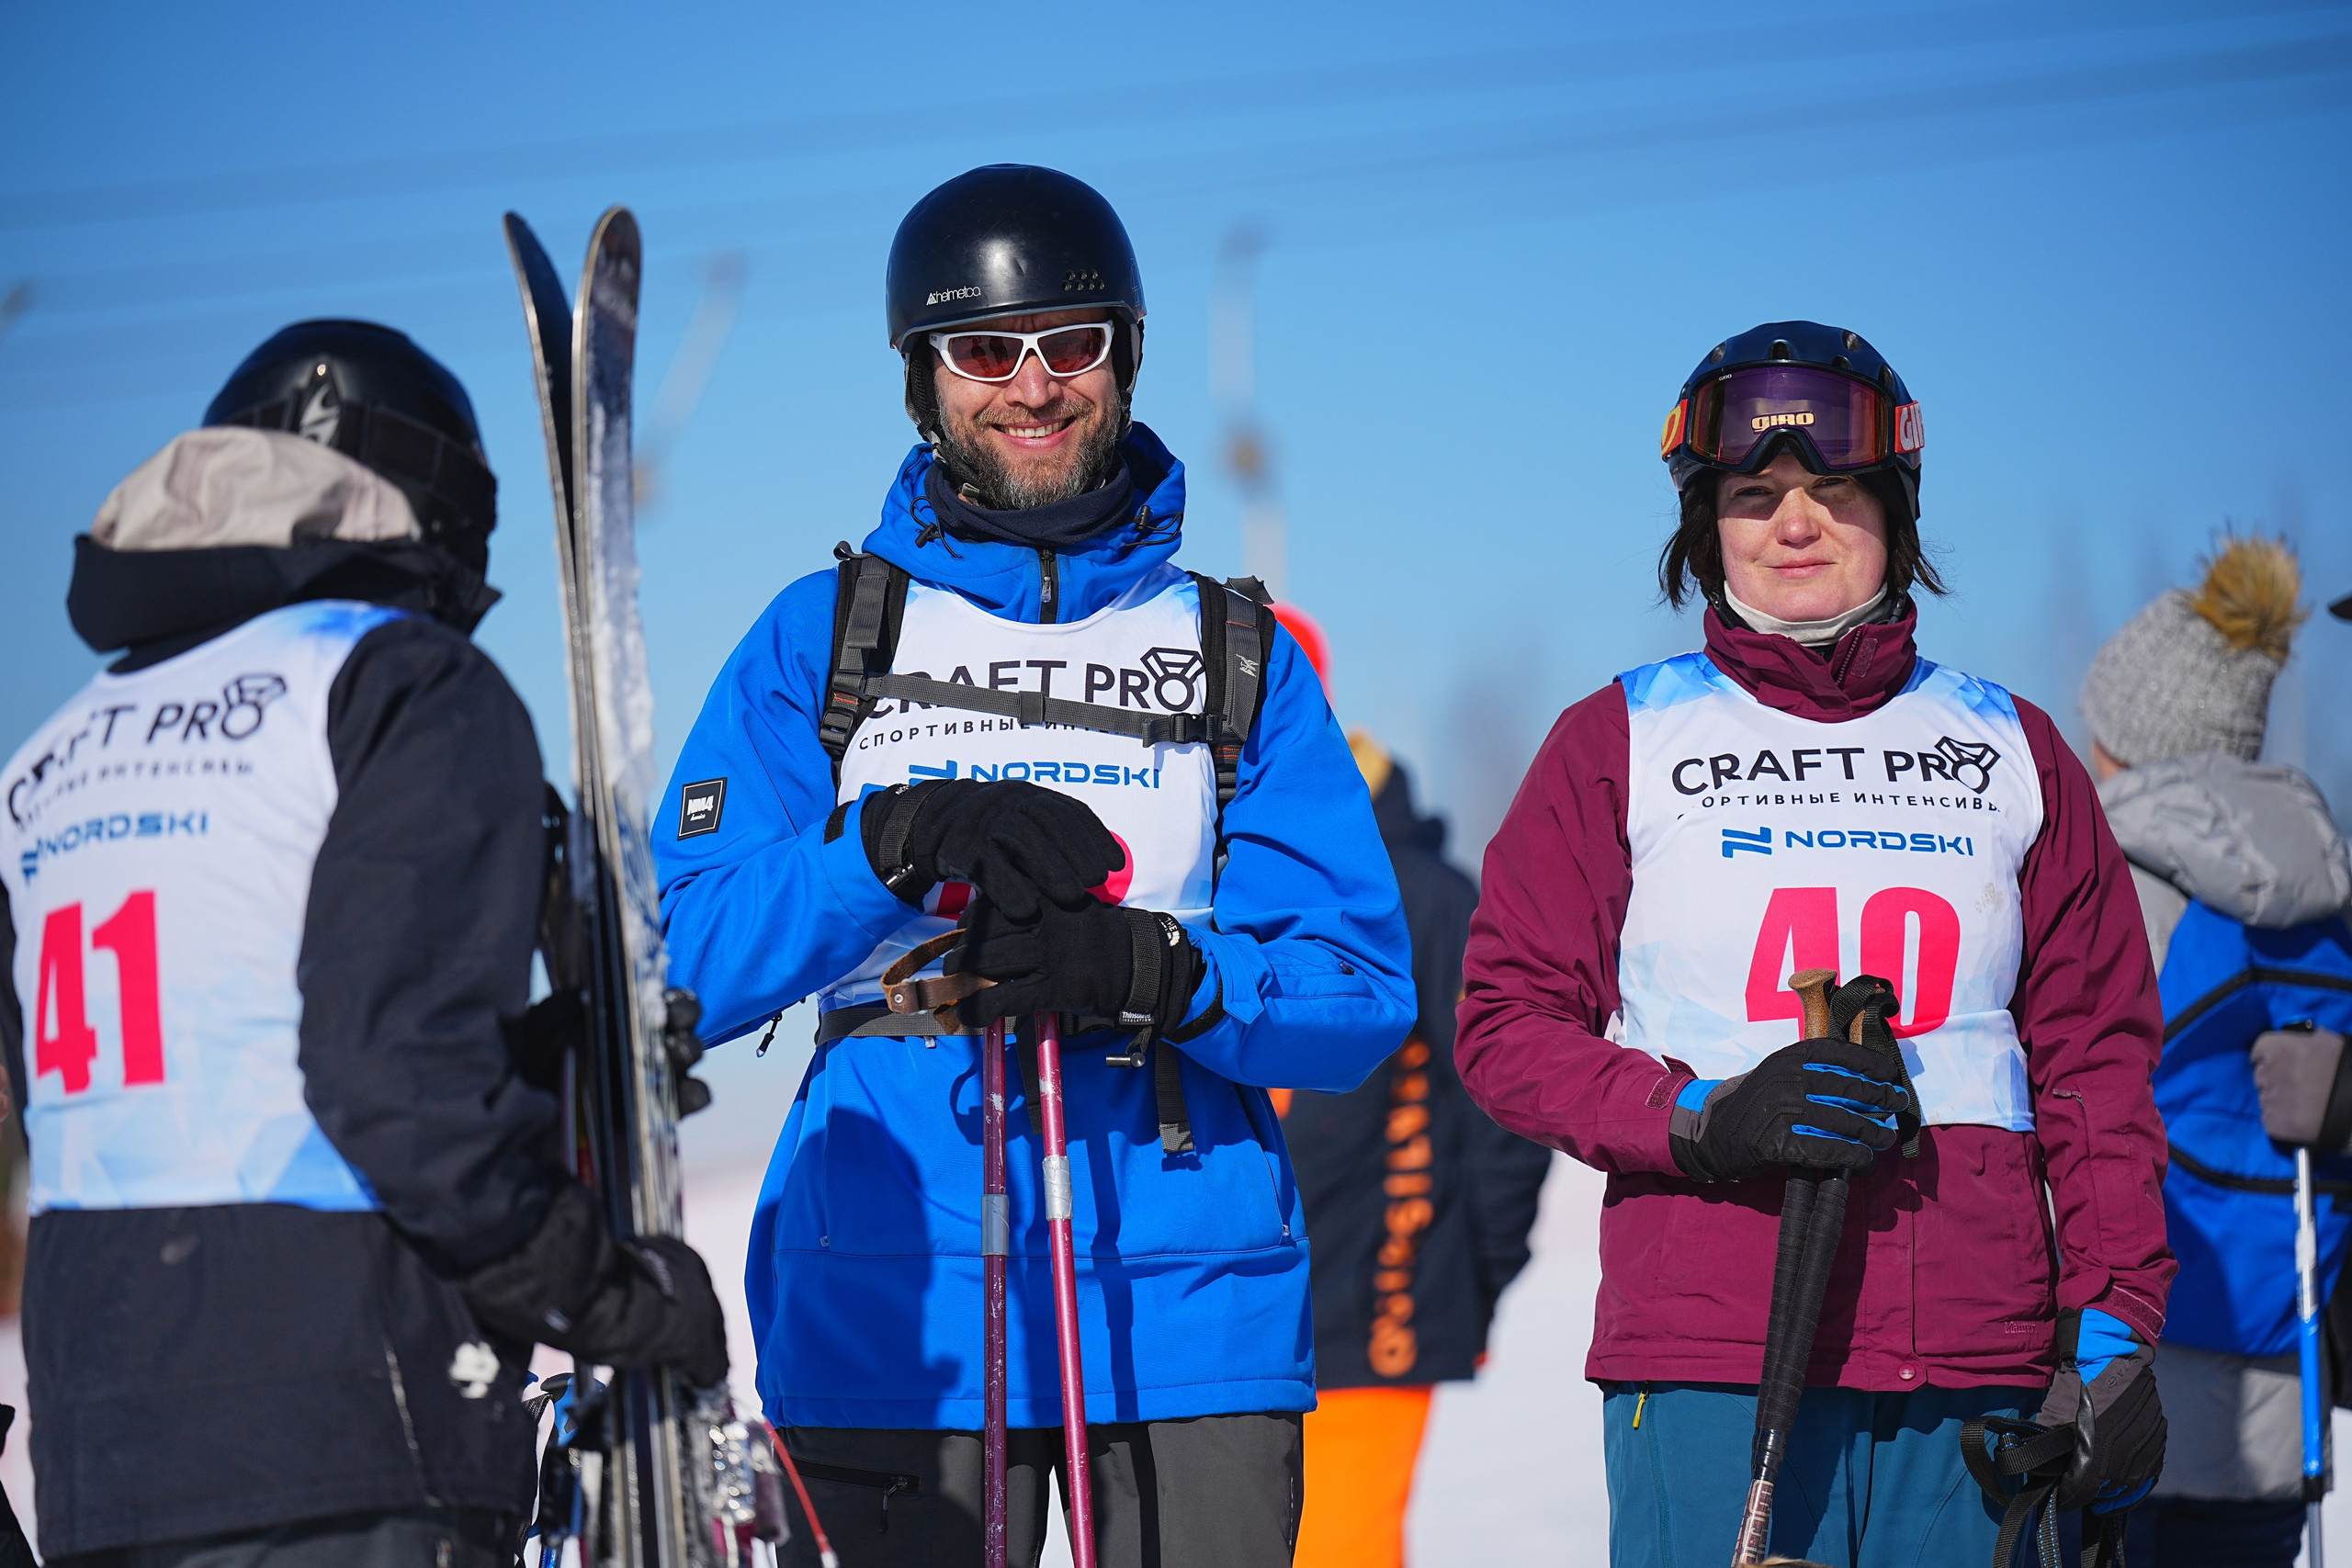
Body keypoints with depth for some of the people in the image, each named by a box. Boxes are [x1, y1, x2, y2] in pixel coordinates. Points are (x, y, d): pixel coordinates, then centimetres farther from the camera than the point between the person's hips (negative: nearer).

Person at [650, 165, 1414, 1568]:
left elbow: (1361, 998, 4)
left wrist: (1155, 972, -16)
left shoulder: (1244, 659, 13)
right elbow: (680, 968, 1)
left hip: (1191, 1310, 1)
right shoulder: (819, 643, 11)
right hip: (886, 1328, 0)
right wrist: (892, 849, -15)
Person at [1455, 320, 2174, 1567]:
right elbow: (1508, 1022, 5)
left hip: (1974, 1370, 2)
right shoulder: (1621, 744, 8)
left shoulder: (2010, 750, 14)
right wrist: (1704, 1121, -13)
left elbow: (2095, 1054, 13)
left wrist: (2114, 1329, 4)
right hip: (1707, 1363, -2)